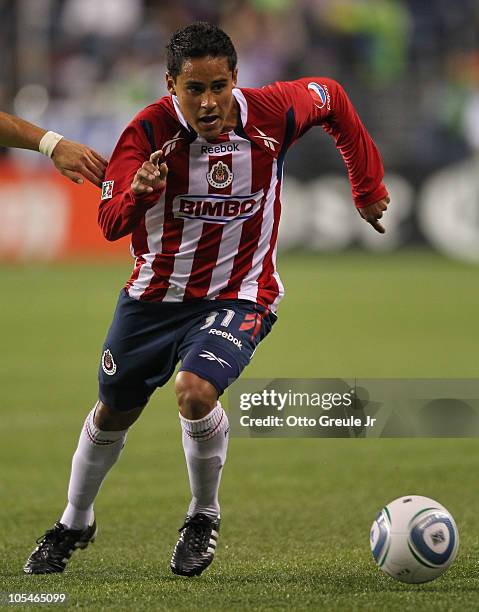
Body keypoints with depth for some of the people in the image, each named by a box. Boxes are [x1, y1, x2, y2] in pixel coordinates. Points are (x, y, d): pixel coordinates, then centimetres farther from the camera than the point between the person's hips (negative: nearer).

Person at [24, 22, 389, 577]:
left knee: (195, 391, -28)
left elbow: (330, 99, 6)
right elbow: (109, 222, -25)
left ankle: (204, 516, -2)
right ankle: (74, 525, 43)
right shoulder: (150, 130, -20)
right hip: (154, 294, 2)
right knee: (113, 411, 16)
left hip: (239, 296, -2)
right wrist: (137, 193, -48)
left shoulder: (272, 114, -17)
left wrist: (369, 186, 12)